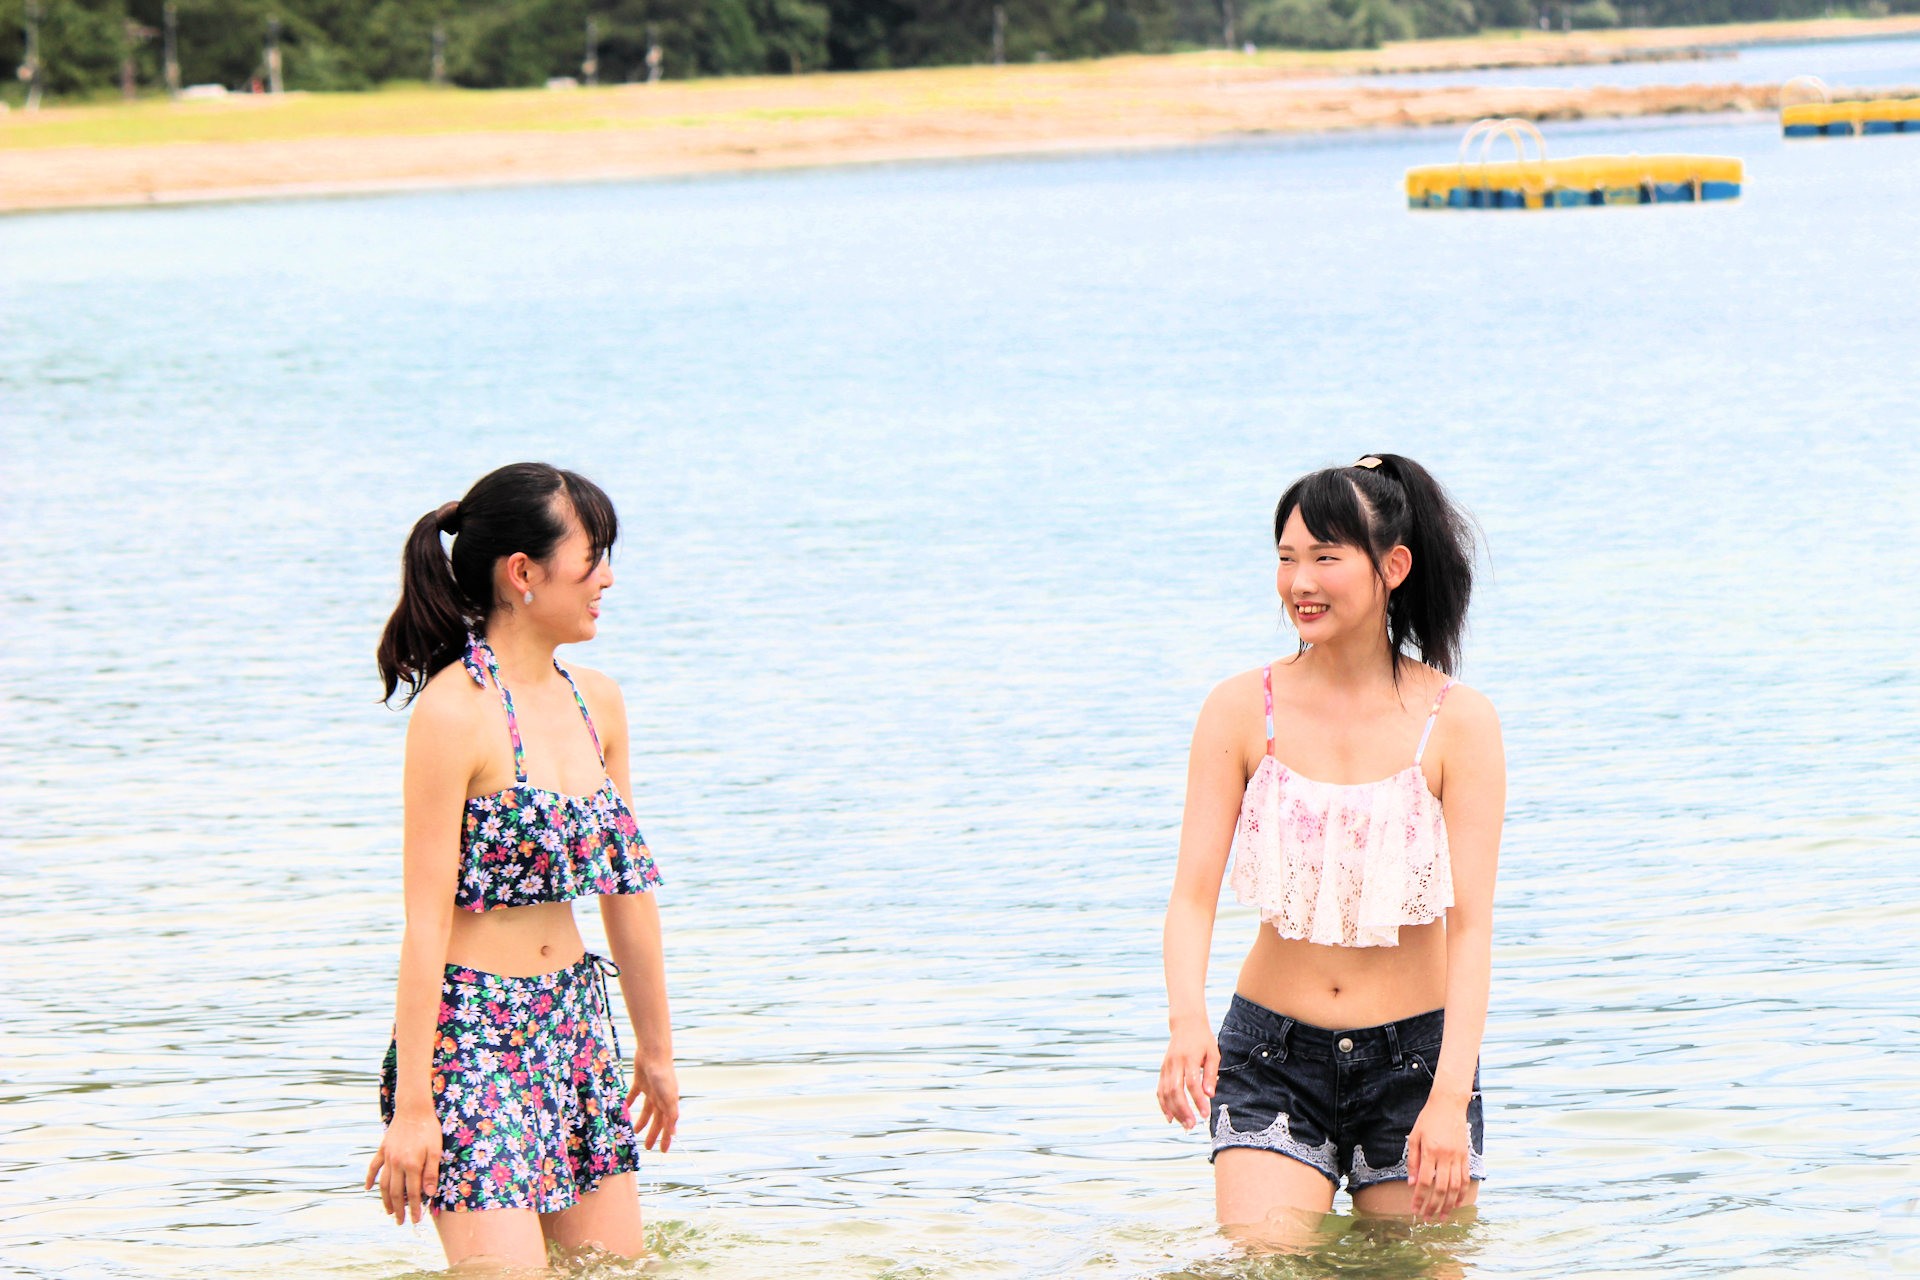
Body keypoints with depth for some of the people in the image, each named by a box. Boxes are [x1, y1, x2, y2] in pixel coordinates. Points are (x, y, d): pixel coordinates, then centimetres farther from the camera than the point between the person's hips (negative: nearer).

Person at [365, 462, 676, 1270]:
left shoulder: (597, 703, 8)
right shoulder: (455, 712, -15)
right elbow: (427, 919, -17)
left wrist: (657, 1050, 22)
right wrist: (413, 1105, -18)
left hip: (577, 1033, 8)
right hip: (471, 1038, -8)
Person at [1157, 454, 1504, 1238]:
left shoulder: (1458, 723, -6)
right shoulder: (1242, 711, -2)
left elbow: (1471, 923, -9)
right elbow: (1194, 891, -7)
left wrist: (1450, 1094, -20)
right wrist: (1187, 1019, -28)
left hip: (1415, 1055, 0)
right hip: (1271, 1055, 0)